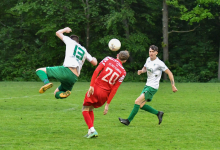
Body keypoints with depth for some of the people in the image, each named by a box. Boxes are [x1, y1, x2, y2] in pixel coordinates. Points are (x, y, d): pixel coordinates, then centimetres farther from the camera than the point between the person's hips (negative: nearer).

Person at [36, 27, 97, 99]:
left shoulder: (71, 42, 14)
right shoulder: (84, 50, 25)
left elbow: (58, 33, 25)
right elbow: (94, 63, 28)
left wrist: (65, 29, 46)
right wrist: (94, 59, 52)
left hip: (67, 70, -5)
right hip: (74, 78, 5)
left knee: (39, 70, 6)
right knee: (57, 94, 22)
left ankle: (46, 82, -28)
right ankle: (65, 93, -16)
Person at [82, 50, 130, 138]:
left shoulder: (108, 59, 1)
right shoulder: (123, 72, 3)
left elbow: (96, 71, -12)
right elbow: (114, 89, -1)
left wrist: (91, 86, -14)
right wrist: (107, 104, -1)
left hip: (95, 89, -3)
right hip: (105, 94, 3)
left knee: (85, 110, 9)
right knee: (90, 109, 23)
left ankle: (92, 130, -8)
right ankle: (91, 131, 15)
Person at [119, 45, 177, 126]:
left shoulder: (159, 63, -14)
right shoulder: (148, 59, 7)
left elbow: (169, 73, -8)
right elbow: (145, 68, 26)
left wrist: (173, 86, -11)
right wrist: (141, 71, 1)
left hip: (152, 87, -9)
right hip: (147, 86, 9)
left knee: (137, 102, -16)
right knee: (141, 105, 6)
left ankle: (128, 120, -11)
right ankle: (158, 113, 18)